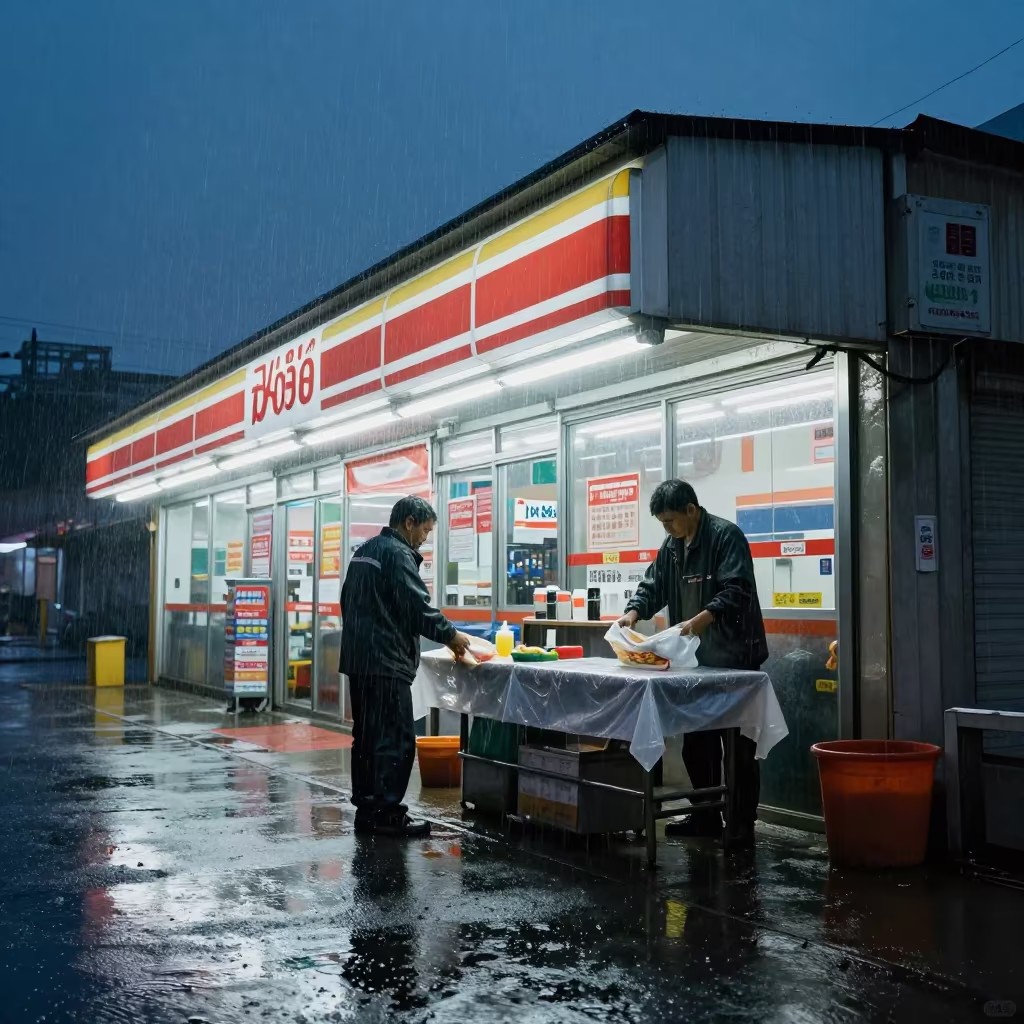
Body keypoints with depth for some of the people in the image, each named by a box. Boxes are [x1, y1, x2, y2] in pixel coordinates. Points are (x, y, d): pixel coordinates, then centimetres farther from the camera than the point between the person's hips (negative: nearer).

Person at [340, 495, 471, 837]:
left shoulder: (364, 551, 18)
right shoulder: (398, 554, -12)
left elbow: (349, 603, 23)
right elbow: (418, 607, -18)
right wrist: (451, 635, -6)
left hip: (358, 658, 10)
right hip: (386, 662, -10)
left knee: (367, 736, 12)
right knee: (396, 738, -6)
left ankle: (366, 809, 17)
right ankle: (387, 813, -5)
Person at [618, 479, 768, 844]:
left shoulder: (726, 536, -12)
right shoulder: (671, 546, 12)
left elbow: (736, 591, -22)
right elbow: (652, 587, 14)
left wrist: (701, 619, -34)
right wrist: (632, 613, -6)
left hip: (734, 658, -8)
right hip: (695, 659, 8)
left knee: (739, 745, -1)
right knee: (697, 742, 13)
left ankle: (742, 824, 7)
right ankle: (705, 816, 25)